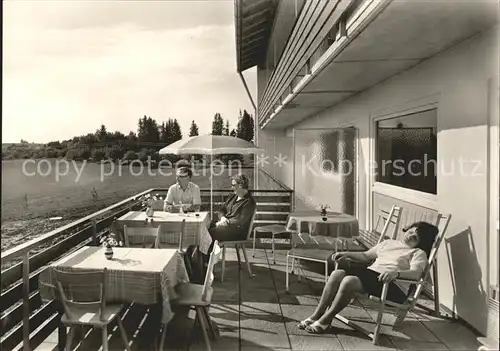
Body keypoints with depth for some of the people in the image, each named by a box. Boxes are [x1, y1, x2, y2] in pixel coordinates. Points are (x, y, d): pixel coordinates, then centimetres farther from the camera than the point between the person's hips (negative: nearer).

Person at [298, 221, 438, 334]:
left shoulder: (418, 253, 8)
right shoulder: (389, 242, 27)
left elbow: (416, 273, -13)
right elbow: (366, 256, 28)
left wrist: (396, 272, -33)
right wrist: (346, 254, 11)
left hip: (392, 284, -7)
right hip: (369, 272, 7)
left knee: (349, 281, -32)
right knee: (337, 273, -21)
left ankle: (325, 321, -19)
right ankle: (316, 315, -15)